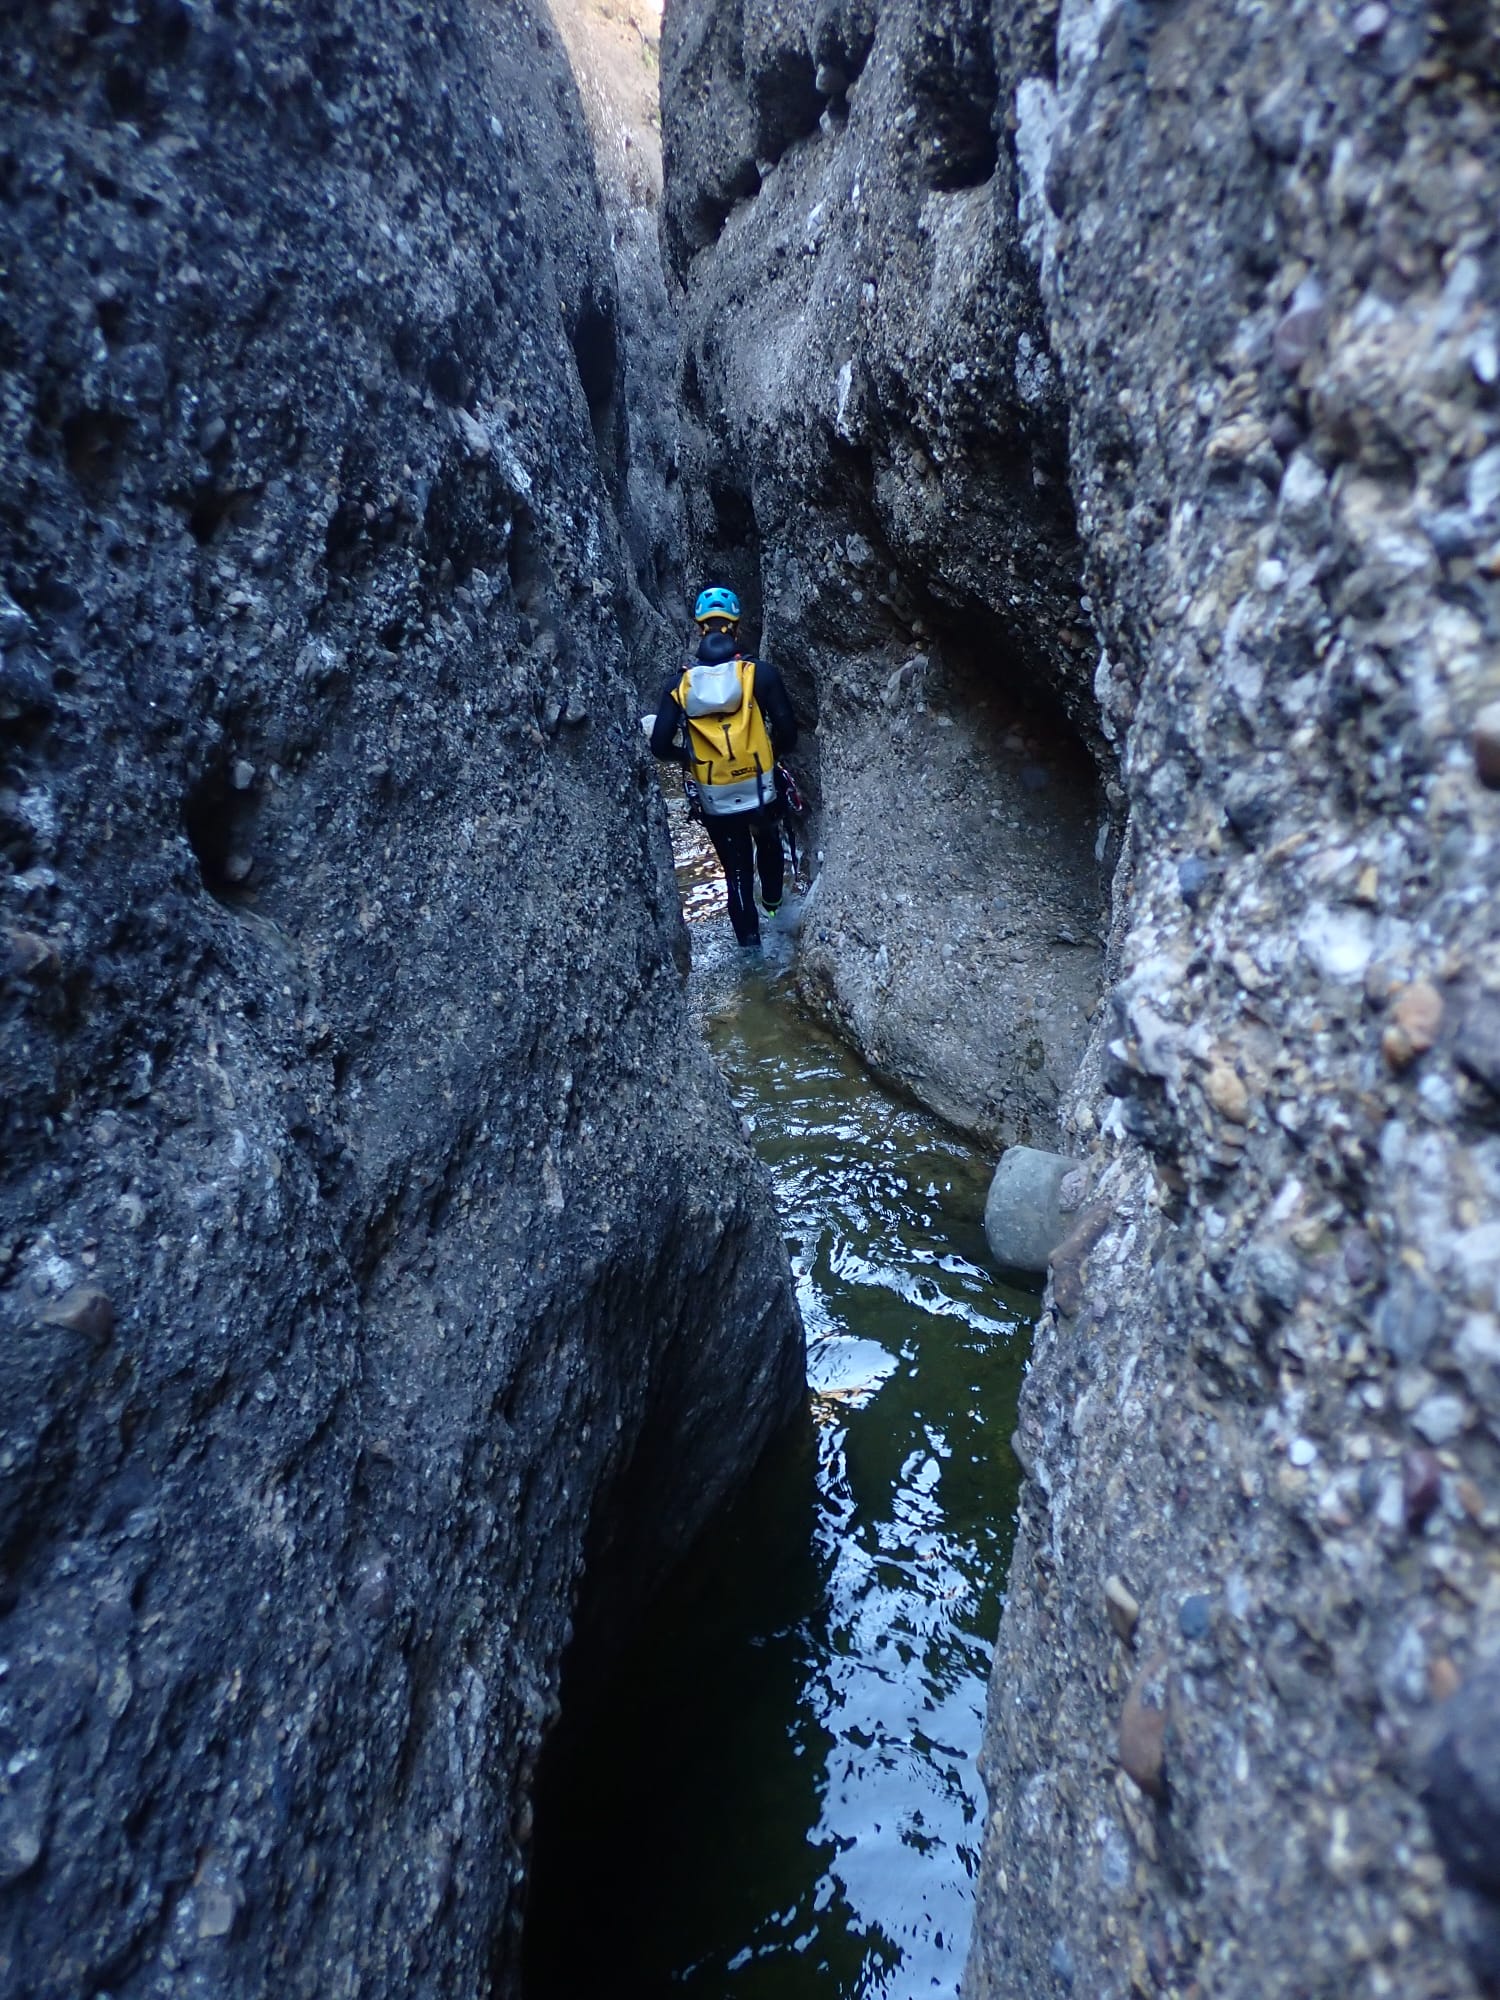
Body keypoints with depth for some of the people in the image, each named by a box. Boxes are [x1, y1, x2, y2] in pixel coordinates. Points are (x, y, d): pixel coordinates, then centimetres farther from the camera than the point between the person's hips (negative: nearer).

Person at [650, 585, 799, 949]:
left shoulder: (679, 686, -6)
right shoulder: (759, 673, -11)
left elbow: (661, 745, -8)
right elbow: (787, 730, -12)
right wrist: (771, 752, 10)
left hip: (715, 803, 0)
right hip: (761, 792, 0)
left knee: (736, 872, 15)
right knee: (769, 846, 31)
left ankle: (750, 943, 21)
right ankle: (772, 901, 56)